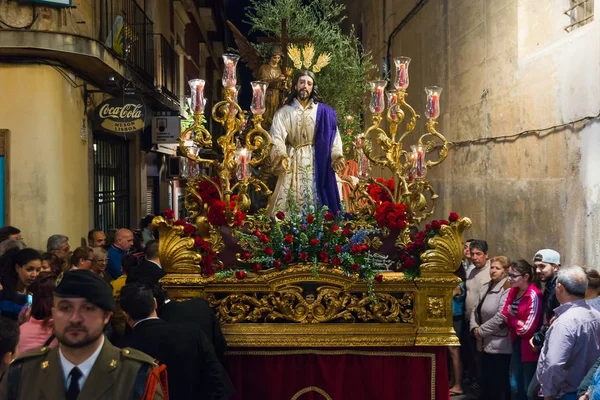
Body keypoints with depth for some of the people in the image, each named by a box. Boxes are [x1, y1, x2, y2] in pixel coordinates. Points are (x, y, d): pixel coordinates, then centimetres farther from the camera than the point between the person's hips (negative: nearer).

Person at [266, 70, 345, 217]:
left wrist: (337, 156, -15)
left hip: (317, 163, 0)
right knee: (289, 201, -5)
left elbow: (332, 136, 1)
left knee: (317, 201, -4)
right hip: (293, 162, 0)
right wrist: (281, 157, -23)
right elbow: (277, 138, -4)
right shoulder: (283, 112, 7)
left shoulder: (323, 112, 7)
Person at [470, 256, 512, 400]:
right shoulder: (486, 288, 13)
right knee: (486, 381, 16)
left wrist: (481, 330, -13)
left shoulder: (507, 289, -14)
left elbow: (500, 317, -22)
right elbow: (476, 310, 14)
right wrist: (475, 328, -4)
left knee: (499, 383, 1)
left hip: (499, 345, -8)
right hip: (485, 344, 8)